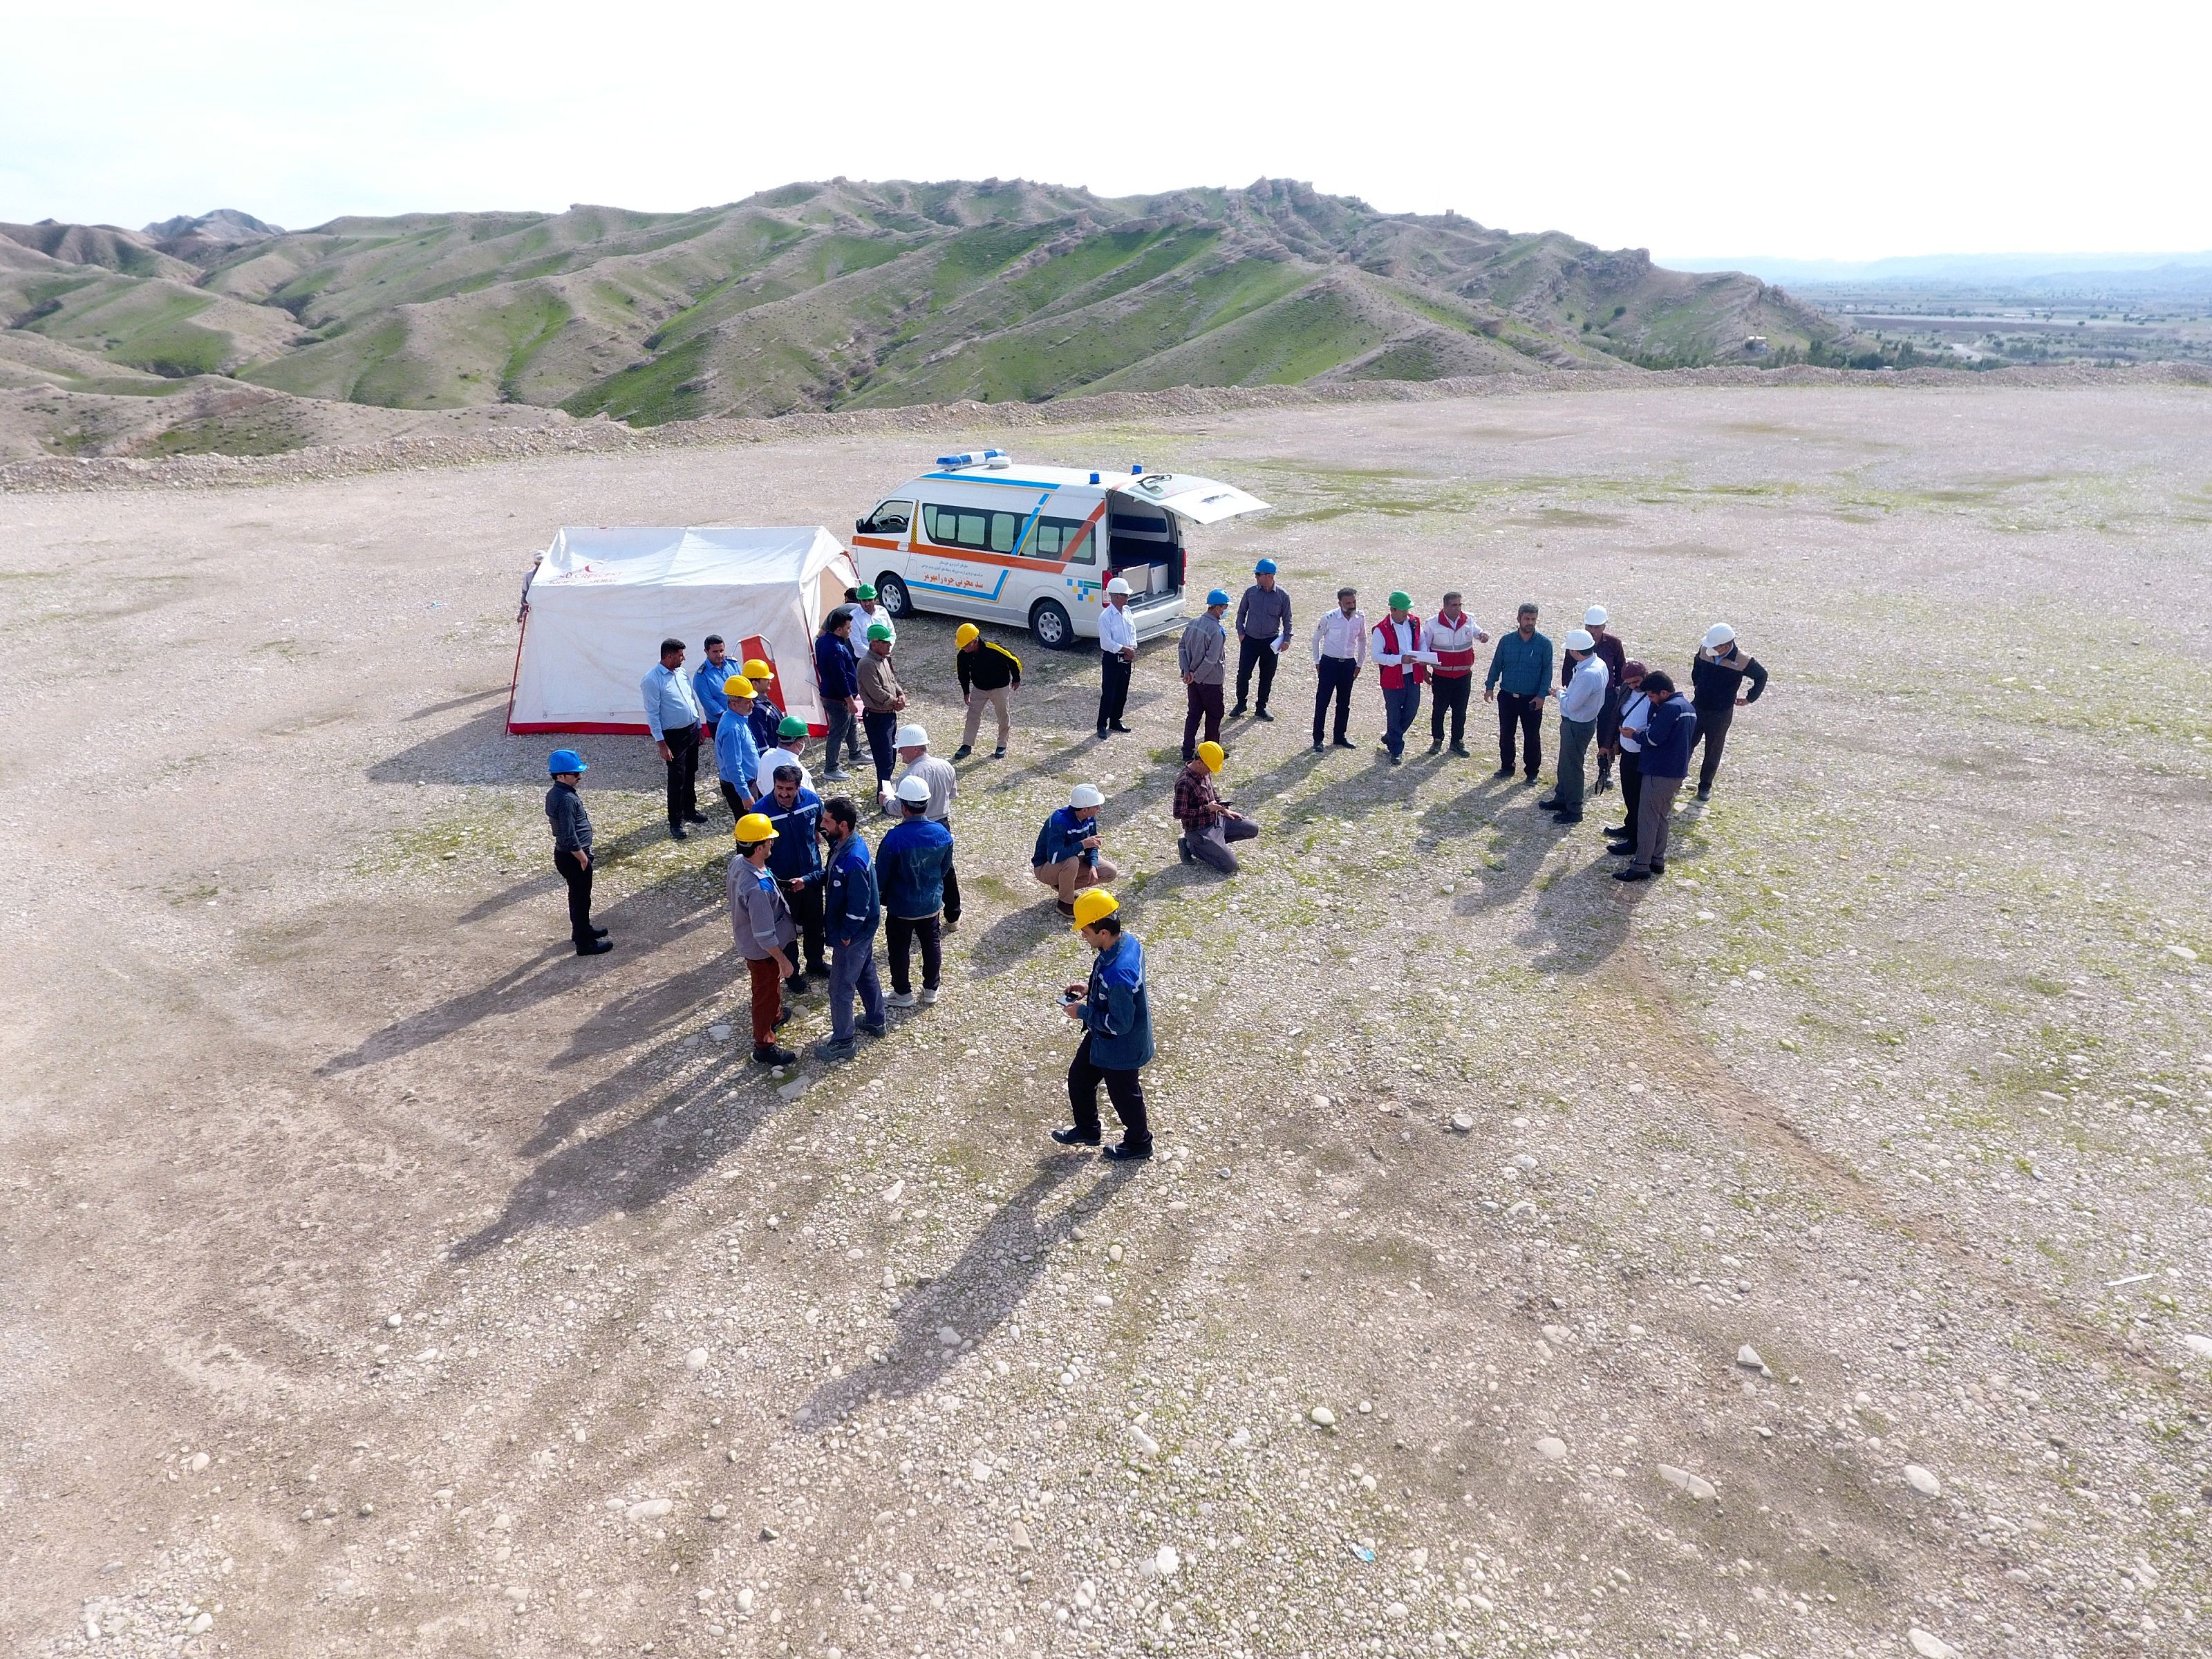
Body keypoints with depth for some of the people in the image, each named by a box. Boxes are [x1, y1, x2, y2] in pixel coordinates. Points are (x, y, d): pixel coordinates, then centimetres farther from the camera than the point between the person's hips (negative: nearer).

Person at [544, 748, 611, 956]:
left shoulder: (555, 793, 4)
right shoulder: (566, 799, -27)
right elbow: (569, 836, -29)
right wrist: (583, 859, -18)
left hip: (564, 853, 10)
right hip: (573, 857, -10)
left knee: (578, 895, 25)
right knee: (581, 898, 3)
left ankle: (582, 929, 42)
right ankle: (585, 943, 15)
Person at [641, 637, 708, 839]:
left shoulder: (681, 672, 6)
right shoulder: (652, 680, -18)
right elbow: (652, 714, -17)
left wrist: (699, 726, 17)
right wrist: (661, 743, -18)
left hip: (692, 730, 8)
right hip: (674, 736, -8)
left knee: (691, 773, 19)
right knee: (677, 778, -3)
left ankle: (690, 810, 36)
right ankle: (675, 822, 7)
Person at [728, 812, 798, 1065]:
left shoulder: (738, 862, -13)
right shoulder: (759, 888, -41)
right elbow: (765, 936, -32)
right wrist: (783, 960, -18)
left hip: (747, 939, 8)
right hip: (762, 950, -8)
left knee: (772, 986, 33)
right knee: (766, 994, 15)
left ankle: (775, 1016, 59)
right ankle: (764, 1045, 36)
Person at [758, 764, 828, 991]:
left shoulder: (811, 800, -16)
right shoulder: (763, 810, -26)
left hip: (812, 876, 4)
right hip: (782, 880, -3)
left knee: (815, 923, 23)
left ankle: (815, 962, 47)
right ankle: (793, 972, 36)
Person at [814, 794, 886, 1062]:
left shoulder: (854, 861, -35)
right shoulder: (842, 843, -6)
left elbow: (859, 906, -28)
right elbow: (831, 874, 14)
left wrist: (845, 935, -17)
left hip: (853, 933, -9)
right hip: (863, 929, 9)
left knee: (841, 987, 7)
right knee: (866, 972, 26)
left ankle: (842, 1042, 23)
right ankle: (877, 1020, 46)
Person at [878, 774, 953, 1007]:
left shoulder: (895, 838, -27)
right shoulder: (943, 833, -12)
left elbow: (881, 874, -17)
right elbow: (945, 867, 3)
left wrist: (881, 898, 2)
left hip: (901, 907, -4)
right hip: (932, 903, 4)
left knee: (900, 949, 14)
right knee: (932, 943, 21)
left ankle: (903, 993, 27)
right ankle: (931, 989, 33)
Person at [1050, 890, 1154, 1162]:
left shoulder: (1118, 974, -41)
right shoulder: (1128, 941, -13)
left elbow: (1119, 1024, -31)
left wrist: (1083, 1012, -20)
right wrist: (1090, 990, 0)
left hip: (1119, 1049, -9)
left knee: (1124, 1094, 18)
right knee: (1079, 1077, 25)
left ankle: (1139, 1142, 45)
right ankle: (1087, 1130, 49)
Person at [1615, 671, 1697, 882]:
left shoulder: (1669, 708, -18)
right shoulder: (1688, 708, 13)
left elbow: (1653, 738, -22)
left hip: (1659, 772, -10)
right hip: (1677, 771, 10)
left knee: (1647, 819, -4)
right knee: (1661, 817, 18)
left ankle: (1641, 867, -2)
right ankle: (1657, 860, 23)